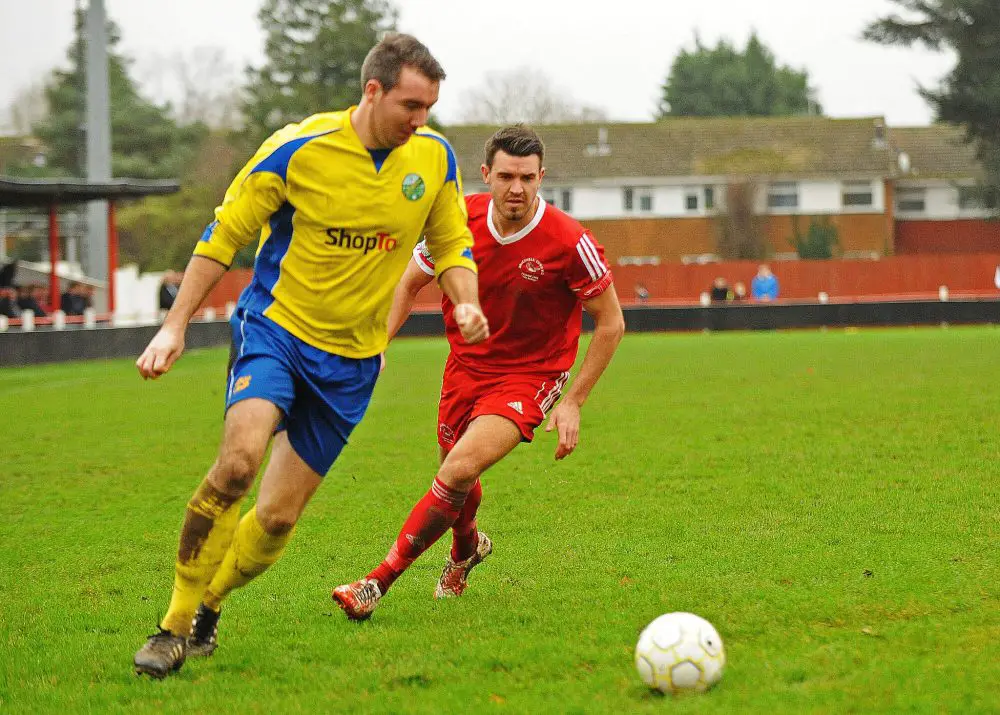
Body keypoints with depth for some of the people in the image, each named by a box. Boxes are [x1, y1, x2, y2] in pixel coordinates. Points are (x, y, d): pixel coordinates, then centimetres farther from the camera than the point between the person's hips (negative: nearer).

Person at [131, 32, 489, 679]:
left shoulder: (435, 157, -3)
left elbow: (451, 245, 12)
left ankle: (207, 608, 28)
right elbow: (224, 235, -3)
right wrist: (175, 326, -5)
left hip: (352, 359, 3)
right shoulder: (299, 149, -13)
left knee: (279, 517, 1)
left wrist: (466, 305, -9)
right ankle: (177, 625, -16)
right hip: (277, 326, -3)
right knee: (239, 459, -28)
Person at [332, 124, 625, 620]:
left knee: (459, 470, -25)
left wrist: (573, 402, -11)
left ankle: (378, 583, -16)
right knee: (455, 473, 17)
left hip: (528, 377, -5)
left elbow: (610, 323, -9)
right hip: (466, 365, 5)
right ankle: (467, 549, 54)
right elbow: (410, 283, 7)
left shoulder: (570, 242, -21)